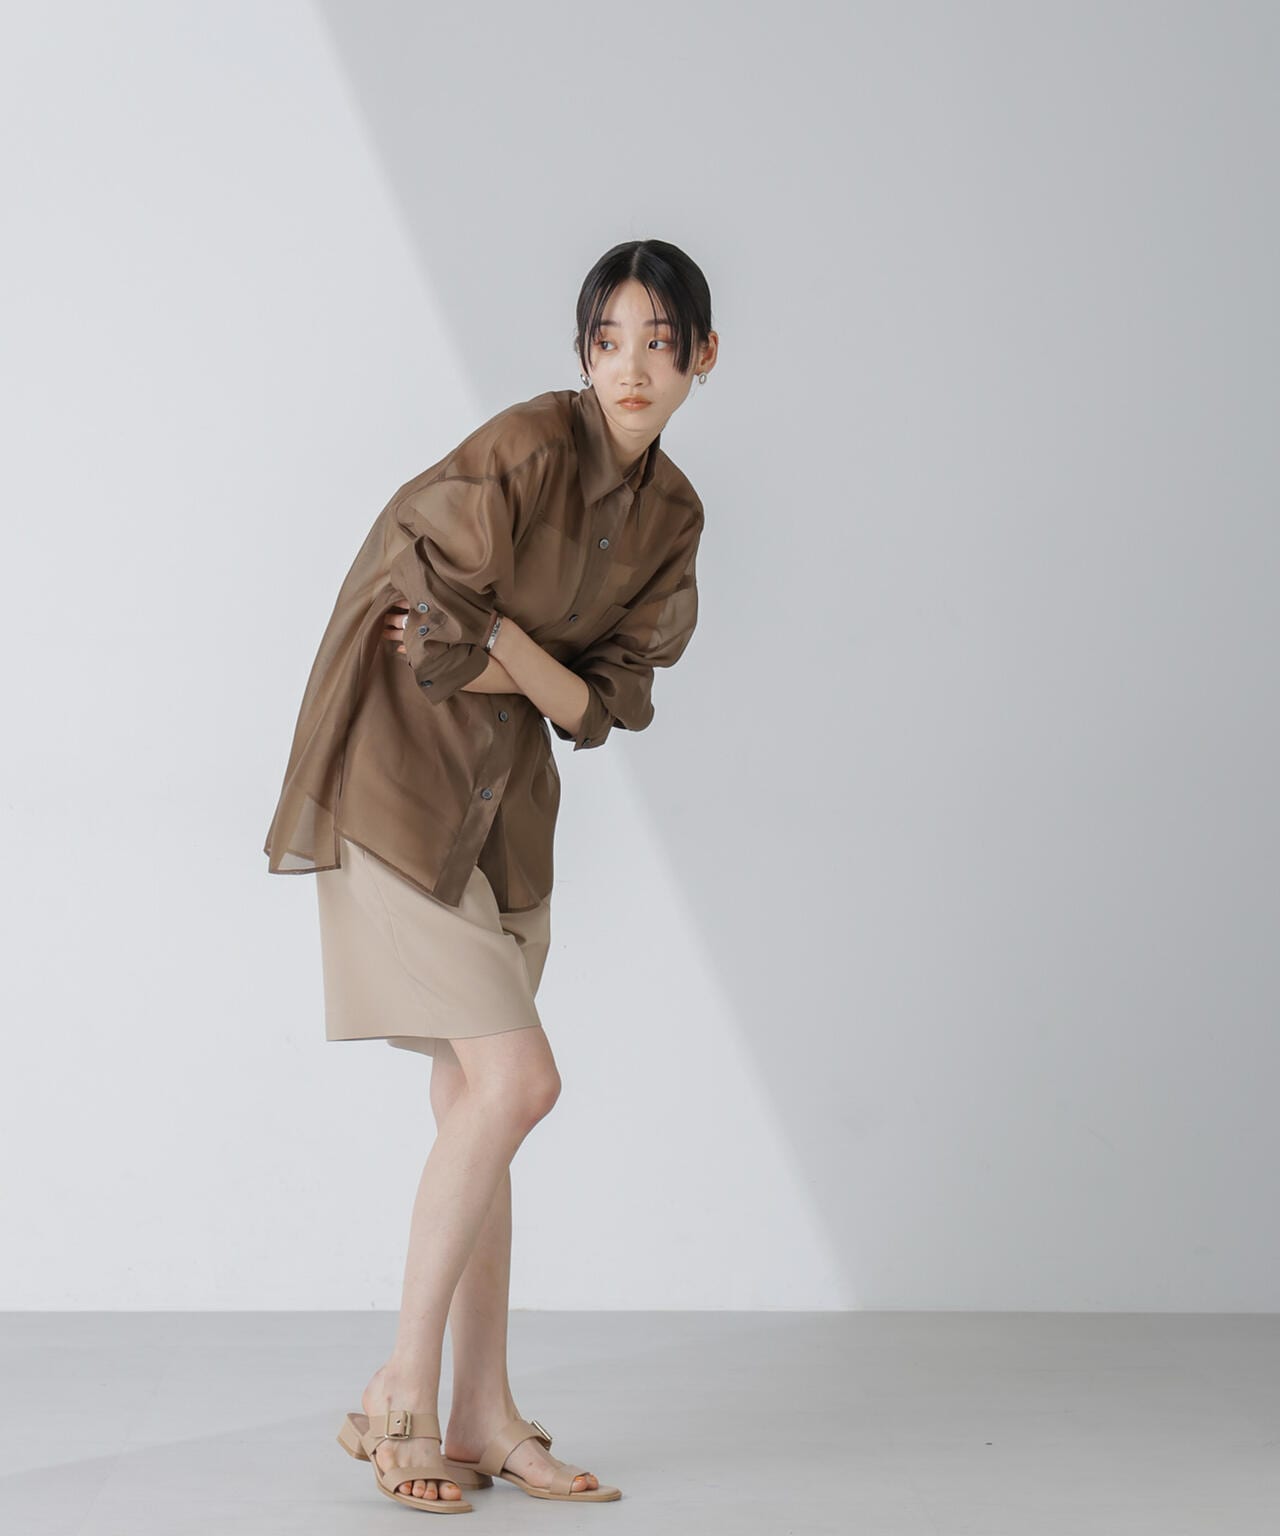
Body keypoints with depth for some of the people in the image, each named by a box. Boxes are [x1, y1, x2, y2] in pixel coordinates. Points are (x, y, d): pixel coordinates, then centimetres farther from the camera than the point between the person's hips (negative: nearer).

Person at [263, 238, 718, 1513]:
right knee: (517, 1080, -13)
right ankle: (401, 1394, 0)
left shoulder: (672, 514, 6)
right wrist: (534, 660, -7)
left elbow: (606, 699, 3)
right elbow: (441, 608, -19)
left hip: (503, 798, 7)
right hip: (398, 780, -7)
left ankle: (481, 1420, 15)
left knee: (475, 1100, 8)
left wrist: (492, 649, -10)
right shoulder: (528, 445, -17)